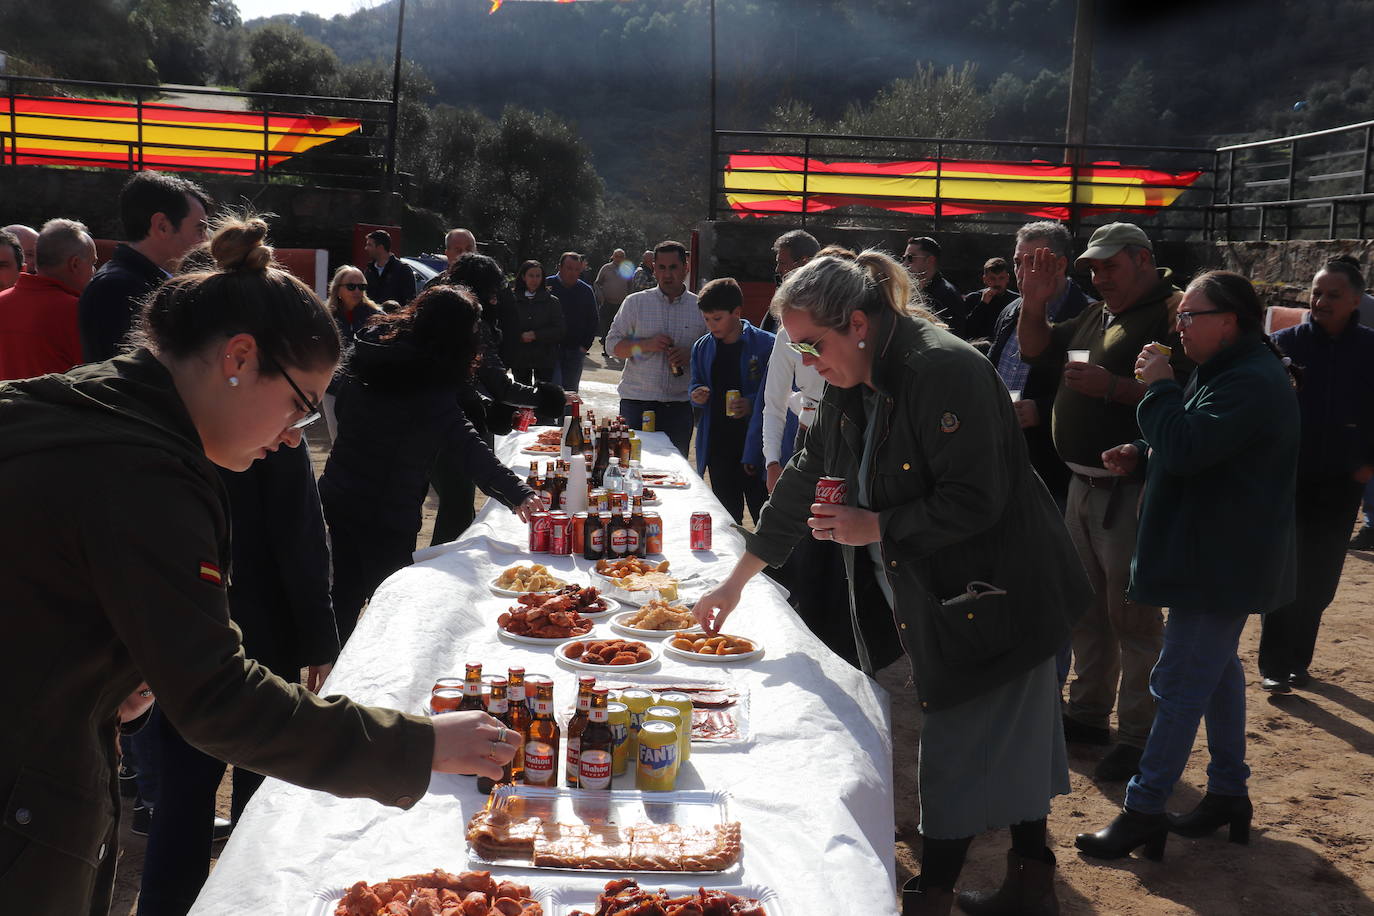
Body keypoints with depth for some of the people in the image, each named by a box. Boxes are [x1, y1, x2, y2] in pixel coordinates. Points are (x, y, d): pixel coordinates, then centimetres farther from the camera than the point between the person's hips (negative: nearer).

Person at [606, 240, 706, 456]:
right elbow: (614, 345, 4)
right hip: (637, 402, -1)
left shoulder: (700, 307, 7)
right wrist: (646, 345, -13)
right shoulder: (635, 302, 5)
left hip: (680, 405, 1)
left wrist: (690, 355, -10)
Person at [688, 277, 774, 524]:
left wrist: (753, 404, -21)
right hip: (718, 446, 5)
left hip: (753, 446, -5)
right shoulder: (702, 347, 9)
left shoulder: (765, 344, -7)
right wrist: (696, 395, -4)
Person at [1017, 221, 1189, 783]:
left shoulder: (1173, 314, -12)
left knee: (1132, 617, -4)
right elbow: (1036, 350, 24)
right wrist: (1034, 306, 7)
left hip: (1129, 490, -9)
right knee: (1086, 609, 17)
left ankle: (1138, 737, 6)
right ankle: (1088, 714, 30)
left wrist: (1111, 386, -28)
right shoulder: (1097, 317, 16)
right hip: (1084, 484, 9)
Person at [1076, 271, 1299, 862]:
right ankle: (1228, 794, 31)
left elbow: (1186, 448, -31)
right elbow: (1197, 449, 24)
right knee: (1217, 670, 19)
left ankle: (1143, 812, 1)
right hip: (1219, 554, 11)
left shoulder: (1250, 383, -22)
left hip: (1220, 564, -11)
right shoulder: (1229, 372, 14)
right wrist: (1141, 457, 6)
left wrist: (1160, 386, -18)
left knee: (1180, 684, -6)